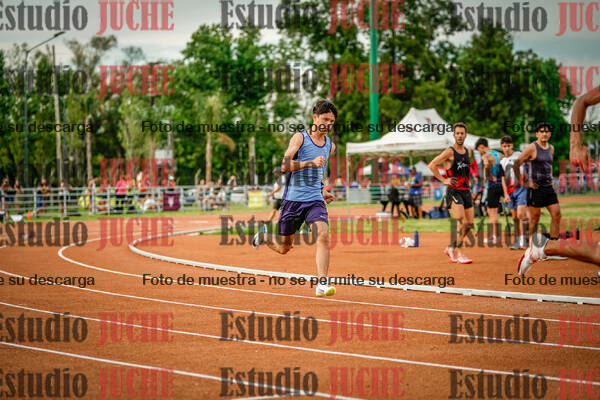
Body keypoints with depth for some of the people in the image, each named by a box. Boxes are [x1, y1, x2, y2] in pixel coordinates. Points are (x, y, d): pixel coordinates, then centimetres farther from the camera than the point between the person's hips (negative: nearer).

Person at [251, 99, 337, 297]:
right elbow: (285, 165, -18)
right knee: (283, 248, 8)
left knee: (323, 236, -22)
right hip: (293, 199, -3)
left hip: (315, 200, 3)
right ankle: (263, 235, 42)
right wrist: (310, 163, -29)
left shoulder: (330, 146, 13)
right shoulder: (300, 137, -5)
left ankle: (322, 284, -24)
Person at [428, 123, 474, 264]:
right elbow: (431, 165, -10)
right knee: (462, 223, -17)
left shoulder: (468, 151, 12)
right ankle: (459, 254, -9)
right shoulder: (449, 152, -9)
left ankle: (451, 248, 21)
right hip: (454, 191, -7)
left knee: (469, 224, 6)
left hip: (466, 191, 7)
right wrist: (444, 180, -12)